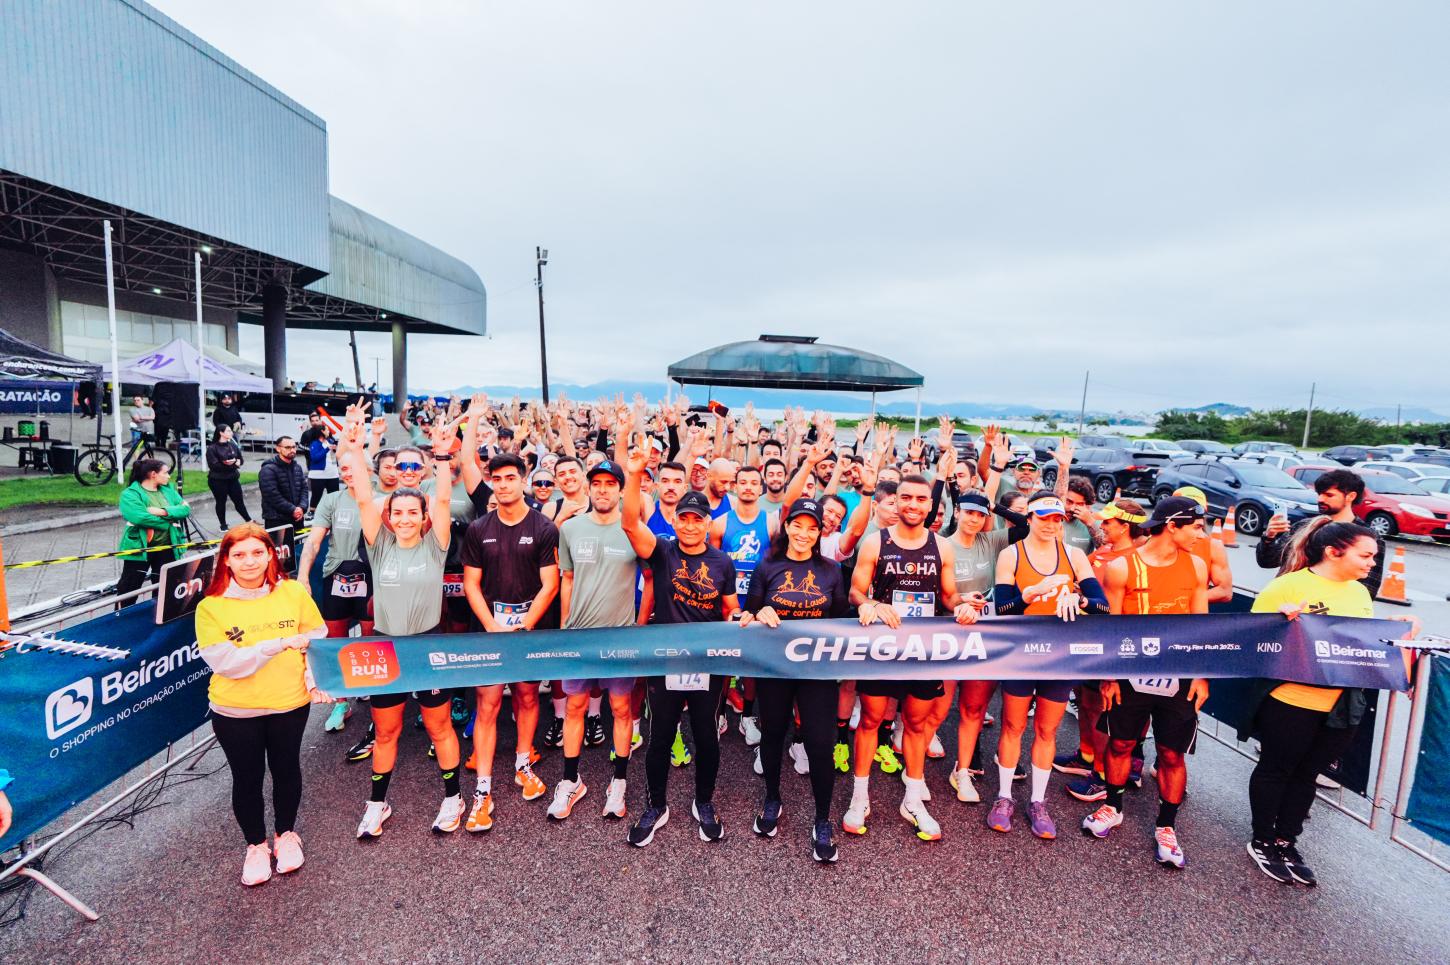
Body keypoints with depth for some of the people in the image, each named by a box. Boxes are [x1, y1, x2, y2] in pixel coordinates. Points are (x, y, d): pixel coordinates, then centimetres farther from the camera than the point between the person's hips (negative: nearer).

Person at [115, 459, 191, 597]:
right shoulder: (130, 494, -10)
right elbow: (140, 518, -25)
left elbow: (185, 509, -3)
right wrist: (169, 521, -16)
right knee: (129, 588, 4)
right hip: (139, 548, -5)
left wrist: (164, 512, -19)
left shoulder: (168, 489, 8)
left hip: (167, 548, 5)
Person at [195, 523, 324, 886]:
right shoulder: (211, 607, -12)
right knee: (247, 778, 16)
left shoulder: (293, 592, -9)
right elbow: (224, 662, -18)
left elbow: (318, 637, 0)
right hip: (235, 710, -1)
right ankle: (256, 845, 39)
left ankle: (286, 834, 42)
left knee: (286, 769, 18)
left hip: (291, 703, 1)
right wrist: (278, 644, -26)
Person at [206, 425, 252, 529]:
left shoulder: (233, 445, 5)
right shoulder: (212, 448, -9)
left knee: (239, 500, 10)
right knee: (221, 502, 8)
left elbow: (240, 460, 8)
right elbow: (214, 465, -16)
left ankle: (249, 521, 18)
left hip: (233, 478, 4)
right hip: (218, 480, -4)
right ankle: (223, 525, 19)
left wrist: (233, 462, -14)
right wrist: (233, 463, -19)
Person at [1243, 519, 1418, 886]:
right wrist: (1280, 620, -34)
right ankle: (1262, 841, 26)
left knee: (1307, 773, 18)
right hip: (1291, 701, -7)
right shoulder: (1288, 585, -15)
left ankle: (1286, 842, 34)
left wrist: (1399, 634, 2)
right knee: (1276, 769, 10)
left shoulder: (1360, 592, 9)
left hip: (1342, 707, 7)